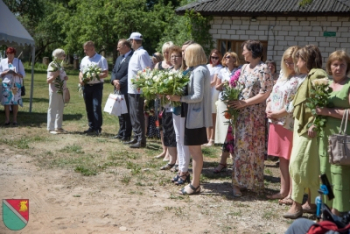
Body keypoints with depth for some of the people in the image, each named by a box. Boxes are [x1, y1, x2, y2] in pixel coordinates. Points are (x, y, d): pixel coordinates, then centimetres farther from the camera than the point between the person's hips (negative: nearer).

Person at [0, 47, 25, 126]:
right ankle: (7, 120, 5)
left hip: (16, 85, -1)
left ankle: (15, 120, 3)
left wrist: (16, 74, -16)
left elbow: (23, 74, 3)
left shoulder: (18, 62, 5)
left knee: (15, 103, -2)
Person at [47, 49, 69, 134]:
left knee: (60, 109, 12)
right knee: (53, 108, -2)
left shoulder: (60, 66, 12)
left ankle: (58, 127, 21)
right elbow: (48, 81, -13)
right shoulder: (52, 66, -11)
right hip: (54, 91, -8)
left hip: (61, 91, 8)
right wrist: (54, 75, -29)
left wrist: (65, 78, 4)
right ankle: (51, 128, 5)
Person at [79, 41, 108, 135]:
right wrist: (80, 79, 0)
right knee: (89, 108, 10)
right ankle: (91, 127, 19)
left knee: (96, 107, -11)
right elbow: (81, 72, 21)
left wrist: (94, 76, -22)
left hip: (97, 86, -6)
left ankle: (97, 128, -9)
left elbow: (105, 74, -9)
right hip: (86, 86, 6)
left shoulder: (101, 59, -5)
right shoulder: (84, 60, 14)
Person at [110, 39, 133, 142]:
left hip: (126, 90, -9)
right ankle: (121, 132, 24)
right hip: (118, 89, 9)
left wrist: (121, 82, -17)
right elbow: (114, 71, 17)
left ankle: (126, 135, 6)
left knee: (127, 113, -1)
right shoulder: (119, 58, 19)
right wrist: (114, 80, -2)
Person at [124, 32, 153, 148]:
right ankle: (136, 137, 26)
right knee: (133, 115, 16)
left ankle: (141, 140, 2)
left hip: (138, 91, -10)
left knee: (138, 115, -5)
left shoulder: (142, 54, -15)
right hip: (131, 90, 10)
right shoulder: (135, 53, 15)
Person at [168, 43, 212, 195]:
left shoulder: (199, 71, -17)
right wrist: (180, 96, 6)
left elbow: (198, 96, -23)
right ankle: (195, 182, 23)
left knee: (195, 150, -2)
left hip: (196, 116, -10)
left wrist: (179, 98, -18)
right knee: (195, 150, 15)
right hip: (196, 115, 10)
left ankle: (195, 185, 5)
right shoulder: (201, 69, 13)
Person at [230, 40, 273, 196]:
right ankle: (239, 182, 14)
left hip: (255, 115, -6)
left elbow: (265, 94, -14)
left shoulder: (263, 69, -9)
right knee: (240, 147, 7)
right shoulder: (244, 68, 13)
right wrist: (232, 99, 0)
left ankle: (254, 182, 13)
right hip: (241, 113, 6)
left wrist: (244, 103, -16)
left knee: (252, 148, 1)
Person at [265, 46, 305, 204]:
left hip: (291, 123, -8)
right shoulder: (283, 75, 16)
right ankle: (283, 191, 22)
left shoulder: (302, 79, -12)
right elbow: (273, 93, 21)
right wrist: (268, 106, 2)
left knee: (292, 159, -1)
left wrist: (279, 113, -16)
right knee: (282, 158, 13)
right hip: (277, 122, 8)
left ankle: (291, 194, 7)